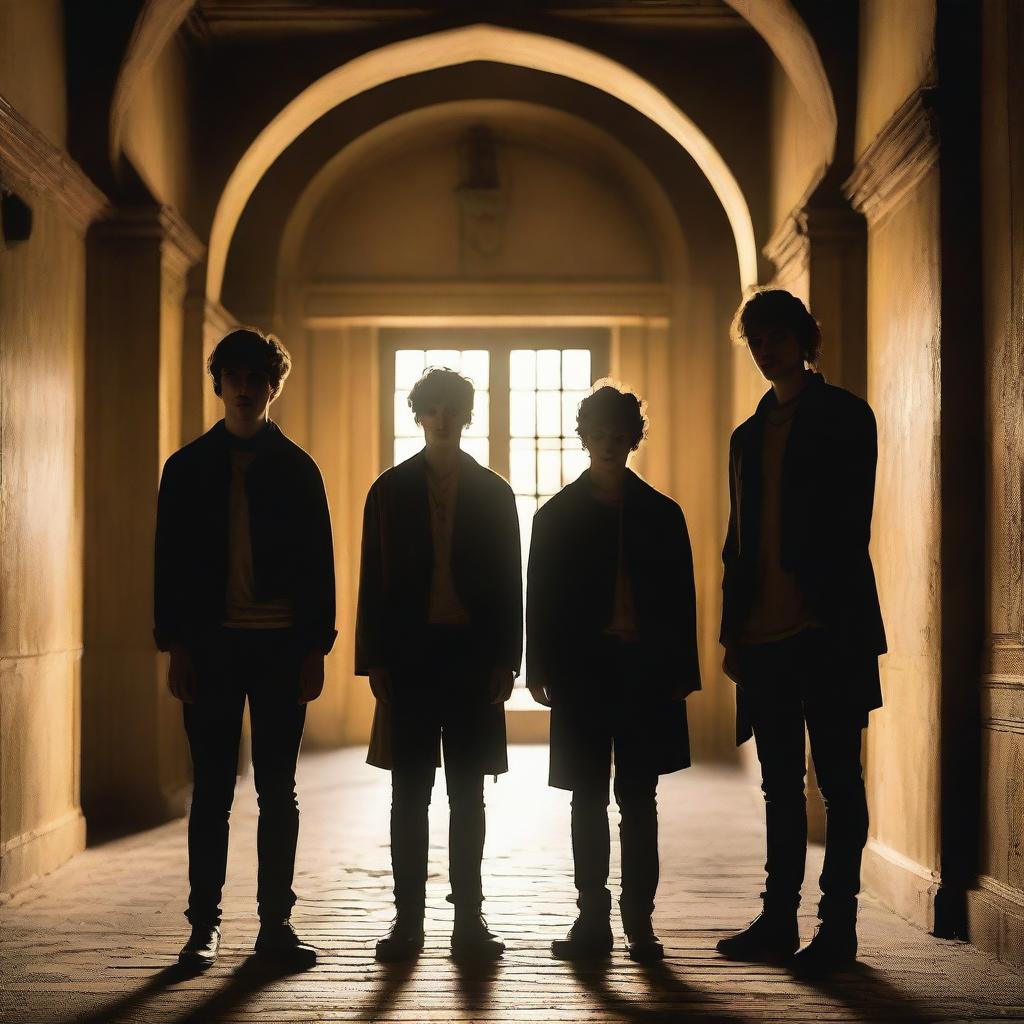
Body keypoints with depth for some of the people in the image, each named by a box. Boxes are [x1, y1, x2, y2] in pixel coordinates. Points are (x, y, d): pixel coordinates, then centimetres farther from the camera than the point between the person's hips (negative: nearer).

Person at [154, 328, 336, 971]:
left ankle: (276, 922, 11)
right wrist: (176, 644, -3)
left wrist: (316, 647, -1)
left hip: (282, 646, 0)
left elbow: (319, 563, 6)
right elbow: (171, 560, 6)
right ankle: (205, 923, 9)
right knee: (212, 791, 2)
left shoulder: (297, 469, 8)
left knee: (278, 791, 5)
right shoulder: (188, 468, 9)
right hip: (212, 646, 0)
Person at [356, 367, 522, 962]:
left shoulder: (494, 494, 8)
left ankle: (469, 919, 10)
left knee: (467, 796, 5)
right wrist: (374, 660, -2)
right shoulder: (391, 491, 8)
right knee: (410, 794, 2)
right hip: (409, 654, 0)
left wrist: (506, 660, -2)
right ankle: (408, 920, 7)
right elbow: (374, 579, 5)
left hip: (473, 656, 0)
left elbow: (509, 582, 5)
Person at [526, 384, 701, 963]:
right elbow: (541, 597, 4)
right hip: (583, 670, 0)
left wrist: (681, 673, 1)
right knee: (589, 801, 3)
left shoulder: (661, 514, 9)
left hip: (646, 671, 0)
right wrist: (541, 669, -3)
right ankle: (593, 920, 8)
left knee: (639, 803, 3)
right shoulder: (557, 515, 8)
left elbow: (681, 599, 7)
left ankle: (640, 921, 7)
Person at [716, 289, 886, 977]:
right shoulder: (749, 435, 18)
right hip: (763, 634, 6)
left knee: (837, 778, -1)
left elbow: (850, 525, -7)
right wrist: (732, 629, 11)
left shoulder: (843, 416, 1)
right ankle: (779, 921, 16)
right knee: (781, 783, 10)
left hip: (827, 630, -6)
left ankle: (838, 926, 2)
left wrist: (840, 619, -15)